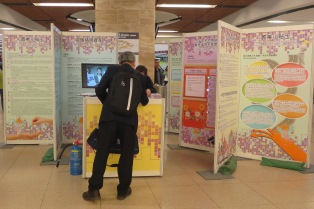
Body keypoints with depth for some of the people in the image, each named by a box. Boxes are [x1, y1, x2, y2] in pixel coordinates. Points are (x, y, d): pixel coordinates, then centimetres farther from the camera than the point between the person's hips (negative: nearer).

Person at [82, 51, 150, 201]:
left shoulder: (112, 70, 6)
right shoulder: (139, 76, 10)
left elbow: (99, 90, 1)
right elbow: (143, 102, 17)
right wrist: (146, 95, 40)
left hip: (109, 116, 0)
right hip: (129, 119, 1)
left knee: (101, 152, 4)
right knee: (127, 154, 10)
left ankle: (94, 189, 5)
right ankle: (123, 190, 17)